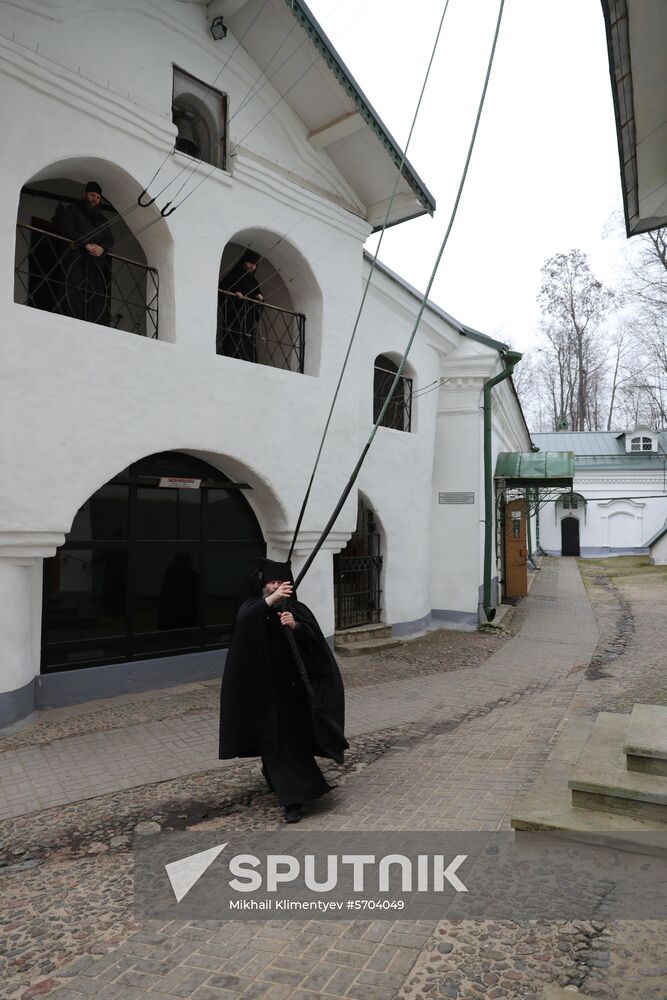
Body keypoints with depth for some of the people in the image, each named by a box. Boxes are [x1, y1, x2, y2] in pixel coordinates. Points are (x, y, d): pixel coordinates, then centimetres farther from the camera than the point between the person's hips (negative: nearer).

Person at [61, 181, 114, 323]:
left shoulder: (101, 218, 29)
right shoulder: (73, 209, 18)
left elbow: (110, 239, 16)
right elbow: (67, 230, 2)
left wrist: (102, 248, -8)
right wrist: (86, 244, -12)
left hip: (97, 262, 4)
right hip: (76, 259, -3)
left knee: (96, 299, -12)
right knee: (75, 295, -18)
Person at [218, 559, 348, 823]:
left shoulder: (299, 610, 2)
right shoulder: (253, 607, -3)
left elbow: (316, 640, -9)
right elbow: (243, 620, -28)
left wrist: (295, 626, -27)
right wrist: (271, 600, -39)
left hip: (294, 688, 2)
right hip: (265, 689, -2)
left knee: (296, 739, 12)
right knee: (276, 740, -2)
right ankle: (292, 797, 6)